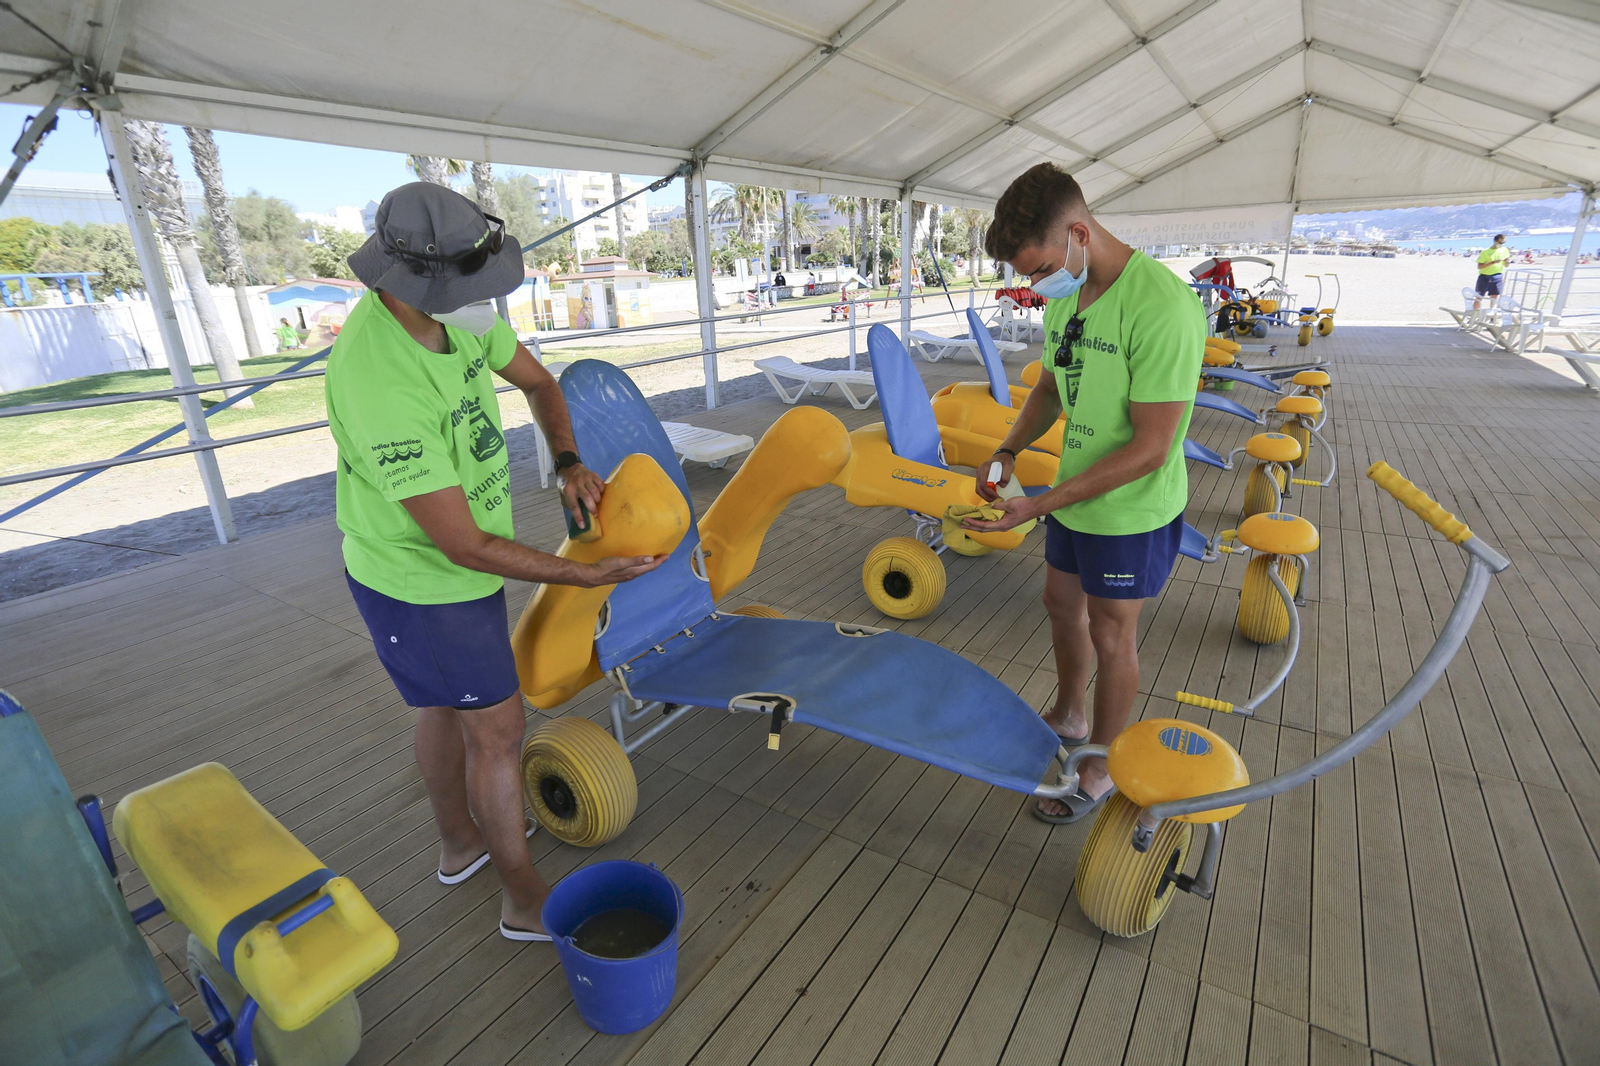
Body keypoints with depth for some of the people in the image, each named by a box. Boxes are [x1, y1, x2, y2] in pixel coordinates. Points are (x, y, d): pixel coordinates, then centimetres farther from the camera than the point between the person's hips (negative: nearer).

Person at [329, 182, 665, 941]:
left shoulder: (457, 311, -11)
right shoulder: (383, 387, -36)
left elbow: (536, 380, 7)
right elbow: (463, 545, -31)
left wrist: (569, 464, -9)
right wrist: (587, 576, -25)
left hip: (423, 566, 9)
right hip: (427, 587, -8)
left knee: (444, 705, 24)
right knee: (498, 731, 5)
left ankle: (460, 843, 50)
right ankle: (524, 900, 28)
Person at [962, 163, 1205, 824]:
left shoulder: (1161, 307, -28)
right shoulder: (1065, 296, 0)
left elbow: (1150, 449, -27)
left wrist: (1039, 505, -27)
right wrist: (1008, 452, -4)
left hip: (1131, 513, -8)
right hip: (1074, 498, 8)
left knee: (1111, 638, 8)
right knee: (1062, 605, 22)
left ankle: (1099, 769, 32)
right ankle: (1069, 718, 49)